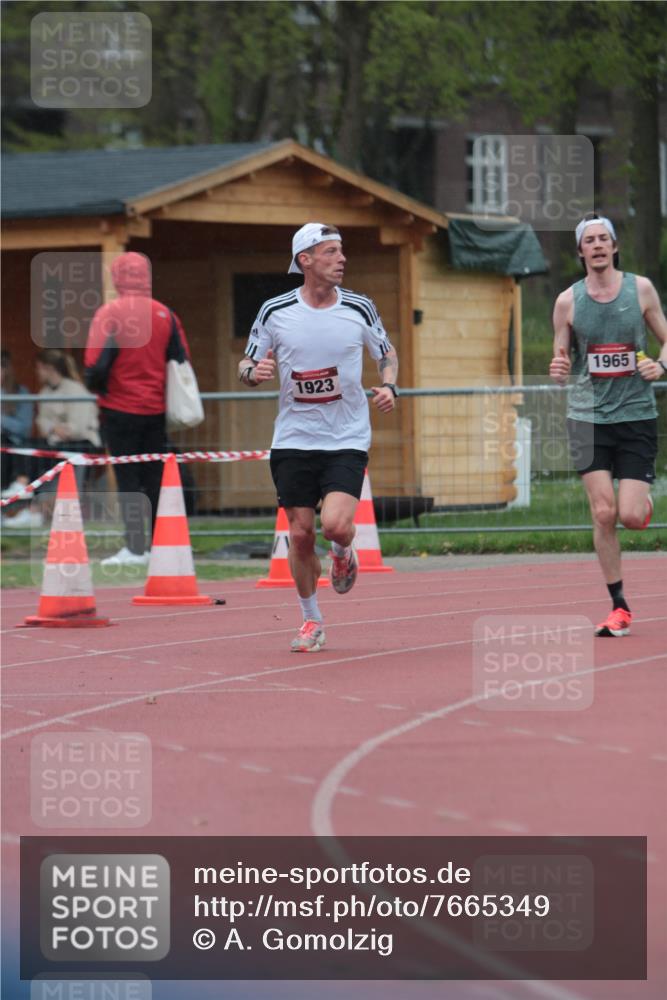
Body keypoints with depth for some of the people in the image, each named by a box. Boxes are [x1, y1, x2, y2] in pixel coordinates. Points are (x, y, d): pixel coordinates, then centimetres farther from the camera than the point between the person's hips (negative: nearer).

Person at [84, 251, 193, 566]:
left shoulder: (110, 314, -10)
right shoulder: (165, 315, 3)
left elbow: (96, 364, -15)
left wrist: (97, 387, 4)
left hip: (120, 410, -4)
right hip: (156, 410, 4)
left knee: (128, 480, 0)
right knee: (155, 478, 11)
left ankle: (135, 548, -6)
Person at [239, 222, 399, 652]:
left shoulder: (359, 308, -1)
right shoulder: (275, 311, -2)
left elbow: (387, 352, 14)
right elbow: (246, 365, 8)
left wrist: (389, 387, -5)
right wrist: (253, 371, -16)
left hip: (348, 439, -1)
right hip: (294, 439, 1)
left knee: (336, 525, -19)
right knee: (300, 533, 2)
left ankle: (343, 554, 18)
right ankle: (311, 621, 20)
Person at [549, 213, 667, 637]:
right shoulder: (568, 301, 2)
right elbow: (562, 360, 8)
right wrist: (559, 370, -16)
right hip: (589, 416, 1)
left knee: (630, 516, -8)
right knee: (603, 512, -9)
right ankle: (619, 607, 2)